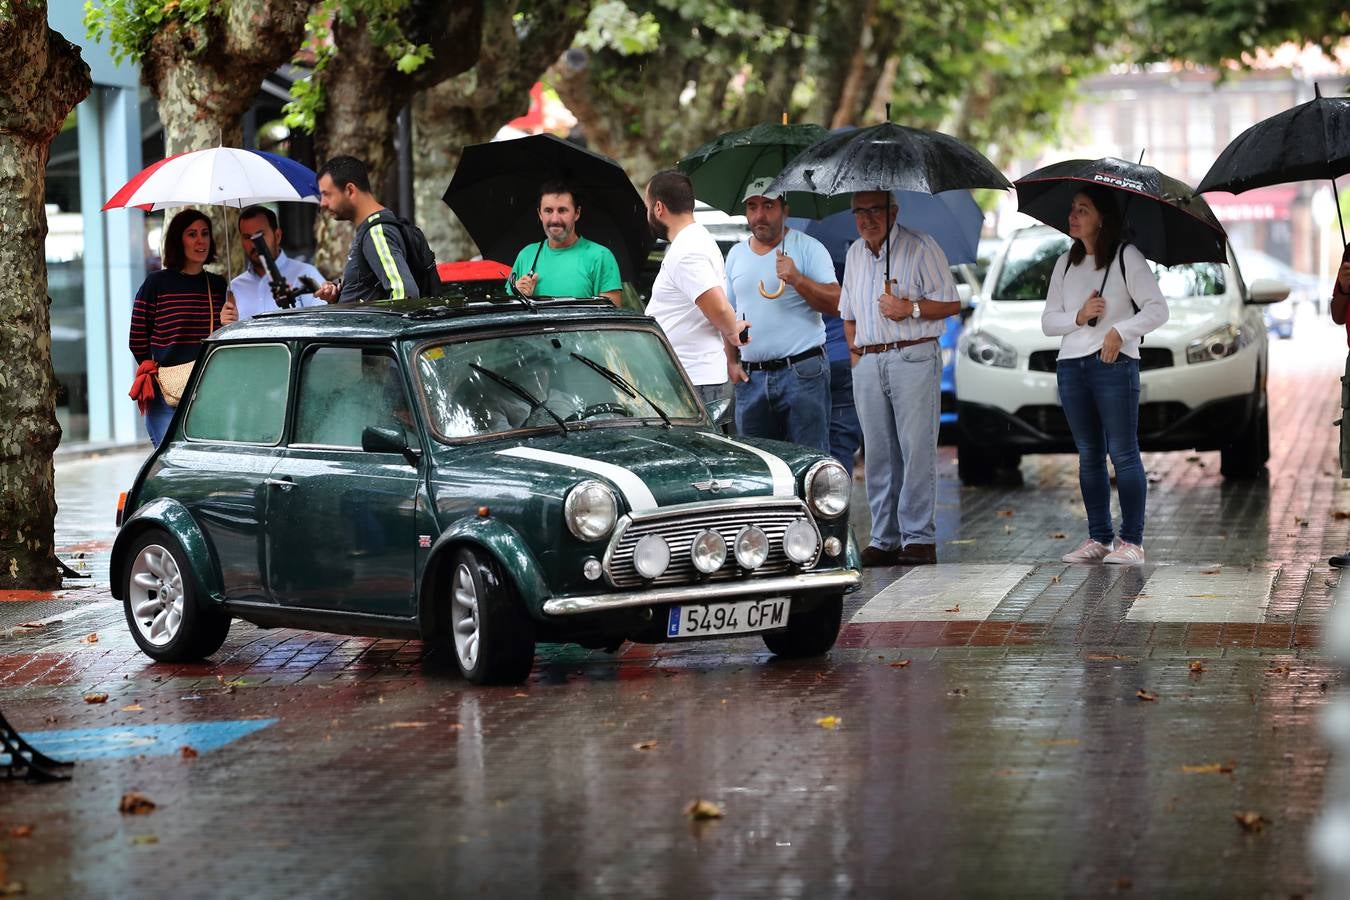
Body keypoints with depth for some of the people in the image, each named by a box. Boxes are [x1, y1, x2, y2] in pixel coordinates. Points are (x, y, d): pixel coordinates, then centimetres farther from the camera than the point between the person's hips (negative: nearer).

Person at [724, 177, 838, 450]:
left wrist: (797, 278, -20)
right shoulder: (736, 254, 16)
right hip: (750, 376, 5)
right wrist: (731, 361, 8)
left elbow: (835, 303, -7)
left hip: (802, 373, -5)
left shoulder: (808, 248, 1)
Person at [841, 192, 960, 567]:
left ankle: (919, 538, -9)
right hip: (868, 363, 6)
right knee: (878, 455, 4)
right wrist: (855, 351, 14)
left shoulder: (920, 248, -1)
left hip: (913, 357, -6)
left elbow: (951, 303, -3)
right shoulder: (854, 254, 18)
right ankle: (884, 539, 6)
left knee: (916, 449, -9)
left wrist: (911, 308, -16)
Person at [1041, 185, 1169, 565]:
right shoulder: (1065, 264, 14)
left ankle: (1132, 541, -5)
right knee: (1089, 455, 8)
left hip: (1114, 363, -6)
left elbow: (1157, 309, -6)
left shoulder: (1127, 257, -2)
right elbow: (1048, 320, 12)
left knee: (1123, 454, -6)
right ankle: (1098, 538, 13)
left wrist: (1120, 331, -18)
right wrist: (1078, 317, -7)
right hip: (1071, 364, 6)